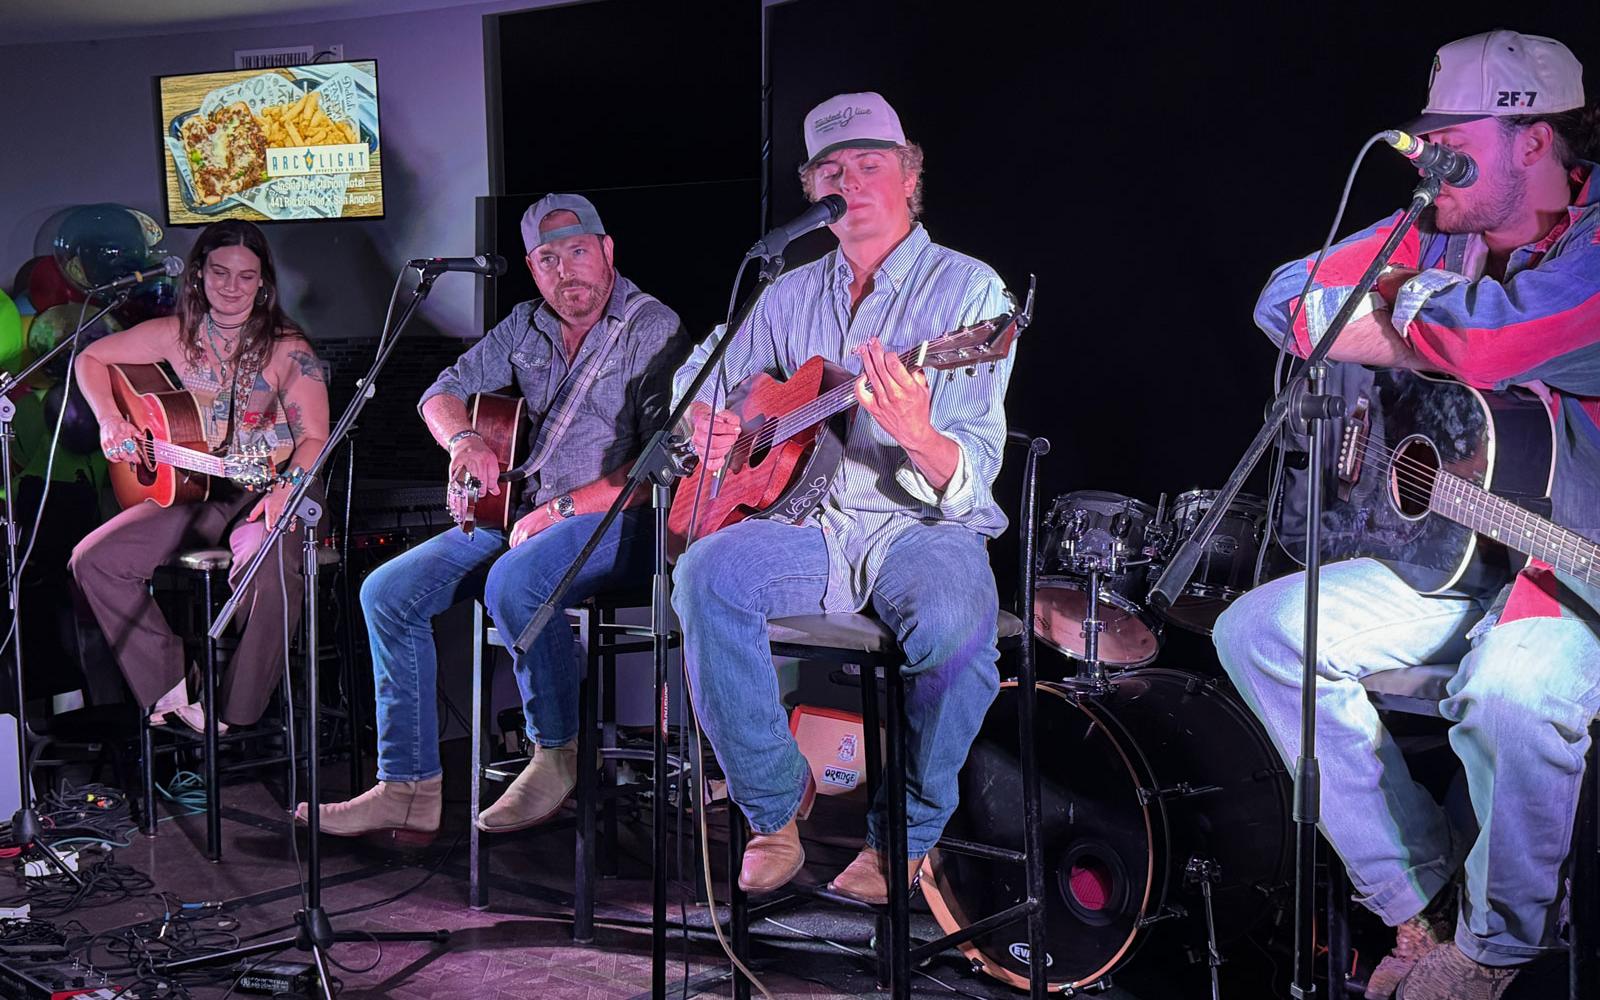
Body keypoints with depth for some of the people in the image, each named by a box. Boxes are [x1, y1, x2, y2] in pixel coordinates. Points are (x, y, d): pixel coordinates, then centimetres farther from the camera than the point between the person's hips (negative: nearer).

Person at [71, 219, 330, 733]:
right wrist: (110, 421, -3)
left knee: (270, 570, -36)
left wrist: (285, 491, -25)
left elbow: (314, 438, -7)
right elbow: (90, 358, 14)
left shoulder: (287, 348, -4)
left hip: (263, 493, -4)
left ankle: (235, 716, -19)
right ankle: (171, 685, -5)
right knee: (93, 559, -13)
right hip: (191, 491, 4)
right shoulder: (178, 335, 5)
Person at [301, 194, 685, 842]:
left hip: (620, 517, -7)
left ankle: (557, 757, -15)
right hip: (527, 513, 7)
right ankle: (409, 789, -6)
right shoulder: (527, 327, 14)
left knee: (513, 582, -37)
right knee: (387, 591, -7)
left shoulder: (654, 328, -7)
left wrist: (563, 509, -19)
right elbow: (443, 391, 19)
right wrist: (464, 439, -5)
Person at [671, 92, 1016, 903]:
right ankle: (775, 808, -11)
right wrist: (703, 425, 2)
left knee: (956, 618, -37)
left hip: (923, 527, -4)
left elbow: (973, 476, -13)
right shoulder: (793, 295, 14)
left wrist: (916, 437, -36)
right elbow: (697, 381, 27)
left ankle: (905, 835, -12)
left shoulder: (967, 288, -2)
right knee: (704, 576, -27)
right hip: (811, 524, 4)